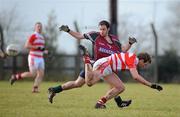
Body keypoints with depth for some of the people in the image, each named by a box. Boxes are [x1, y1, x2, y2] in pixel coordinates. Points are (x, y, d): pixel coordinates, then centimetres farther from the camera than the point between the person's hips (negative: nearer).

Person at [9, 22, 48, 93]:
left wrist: (44, 51, 9)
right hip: (33, 58, -8)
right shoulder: (33, 36, -10)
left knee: (41, 74, -4)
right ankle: (16, 77, 6)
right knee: (33, 74, -9)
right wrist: (38, 47, -22)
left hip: (40, 58, 8)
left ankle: (35, 88, -2)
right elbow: (26, 46, -19)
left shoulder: (42, 37, 16)